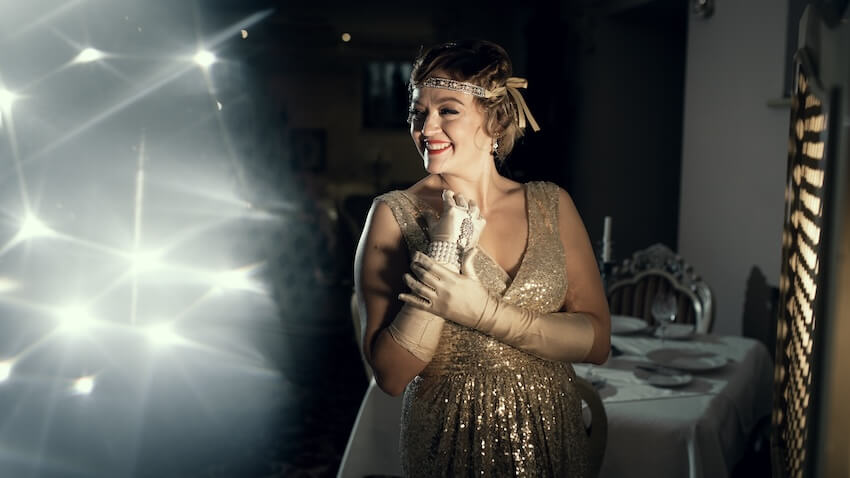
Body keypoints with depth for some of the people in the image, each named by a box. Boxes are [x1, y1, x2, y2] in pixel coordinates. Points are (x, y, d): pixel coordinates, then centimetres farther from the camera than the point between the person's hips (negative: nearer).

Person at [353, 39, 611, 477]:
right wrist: (443, 252, -23)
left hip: (551, 439, 2)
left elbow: (597, 341, -9)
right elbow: (390, 375, -15)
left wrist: (484, 313, -22)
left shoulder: (551, 205, -3)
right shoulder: (396, 215, -11)